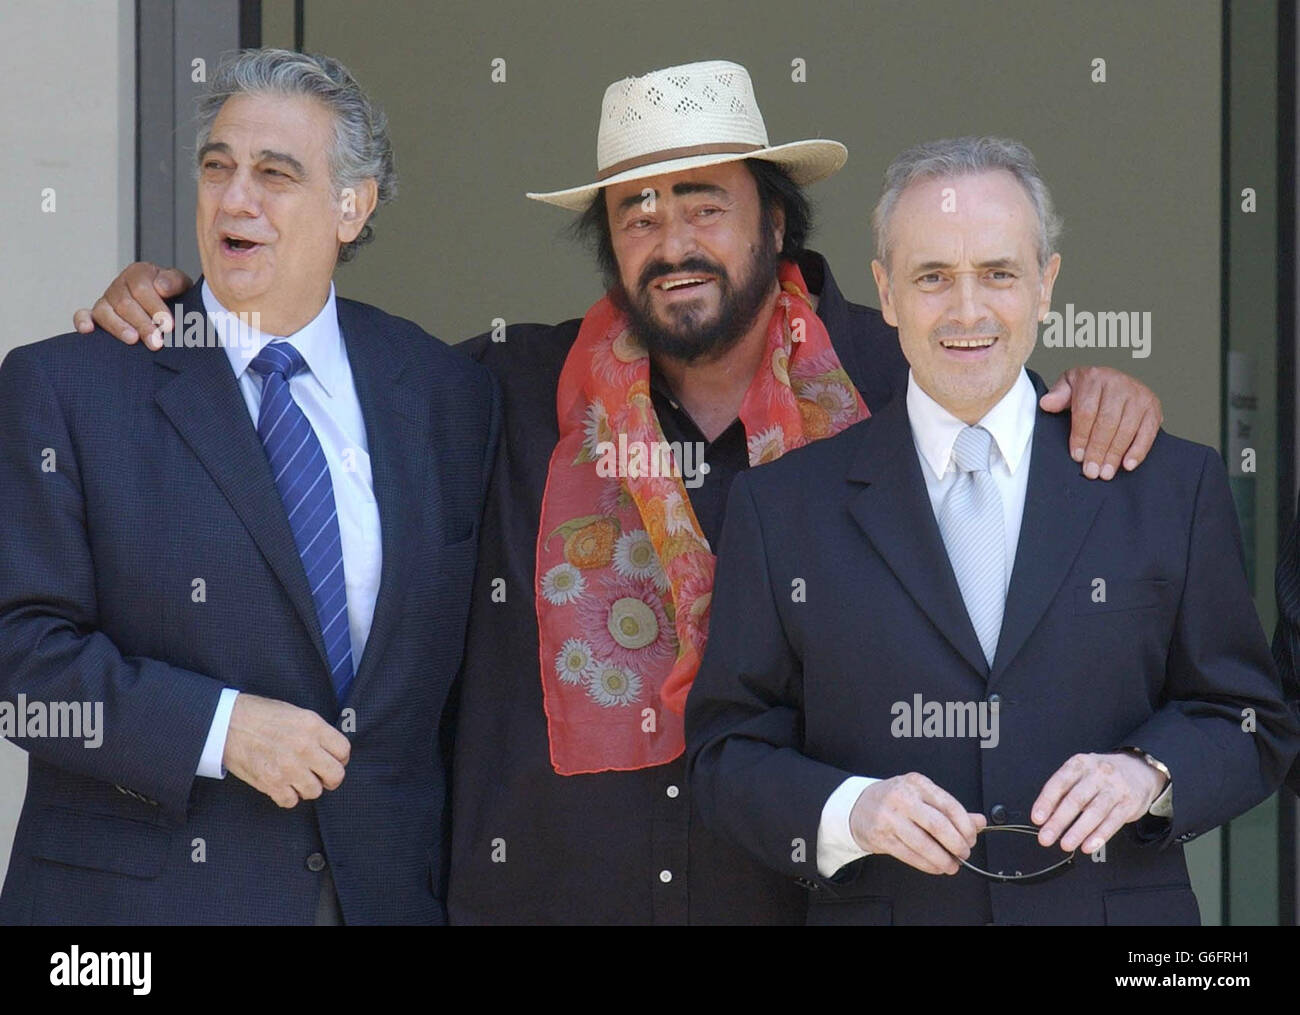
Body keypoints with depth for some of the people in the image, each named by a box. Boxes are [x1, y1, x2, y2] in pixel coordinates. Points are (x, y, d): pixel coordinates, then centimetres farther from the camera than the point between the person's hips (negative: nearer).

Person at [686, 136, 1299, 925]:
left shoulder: (1173, 485, 3)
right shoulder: (782, 504, 2)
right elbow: (726, 752, 1)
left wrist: (1149, 772, -14)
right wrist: (848, 810, -17)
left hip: (1120, 906, 0)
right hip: (881, 911, 0)